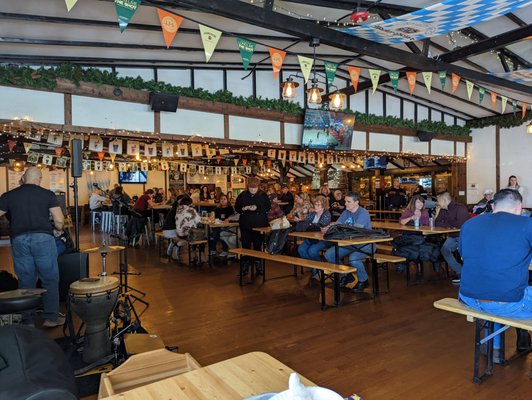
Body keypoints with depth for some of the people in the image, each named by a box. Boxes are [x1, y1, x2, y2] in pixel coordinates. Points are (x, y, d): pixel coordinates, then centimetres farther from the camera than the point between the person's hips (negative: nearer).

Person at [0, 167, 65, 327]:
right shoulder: (47, 194, 3)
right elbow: (59, 220, -3)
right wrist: (57, 230, 16)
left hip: (19, 240, 3)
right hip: (43, 238, -2)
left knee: (25, 281, 11)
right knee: (50, 279, 7)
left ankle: (27, 321, 18)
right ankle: (51, 317, 9)